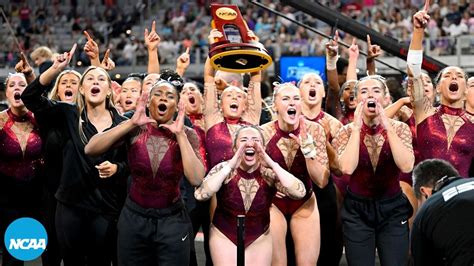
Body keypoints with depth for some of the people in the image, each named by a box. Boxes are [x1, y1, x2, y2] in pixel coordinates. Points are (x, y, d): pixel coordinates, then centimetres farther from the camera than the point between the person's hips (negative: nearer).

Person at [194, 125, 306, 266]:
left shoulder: (269, 173, -12)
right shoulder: (224, 169, -14)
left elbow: (299, 193, -26)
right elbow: (200, 195, -30)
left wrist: (272, 164, -29)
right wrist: (230, 166, -33)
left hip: (259, 239, 1)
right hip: (224, 236, -1)